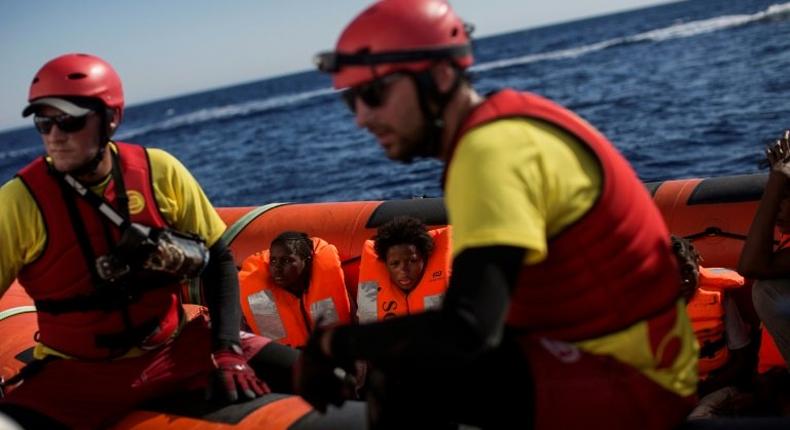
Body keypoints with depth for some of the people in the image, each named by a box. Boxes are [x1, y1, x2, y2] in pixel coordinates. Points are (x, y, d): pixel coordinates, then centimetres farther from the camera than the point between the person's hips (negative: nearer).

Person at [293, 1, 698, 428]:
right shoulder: (504, 129, 7)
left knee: (404, 378, -27)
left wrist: (331, 342, -18)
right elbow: (477, 305, 14)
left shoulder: (493, 151, -21)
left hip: (633, 383, -10)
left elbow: (466, 332, -31)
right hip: (607, 354, 10)